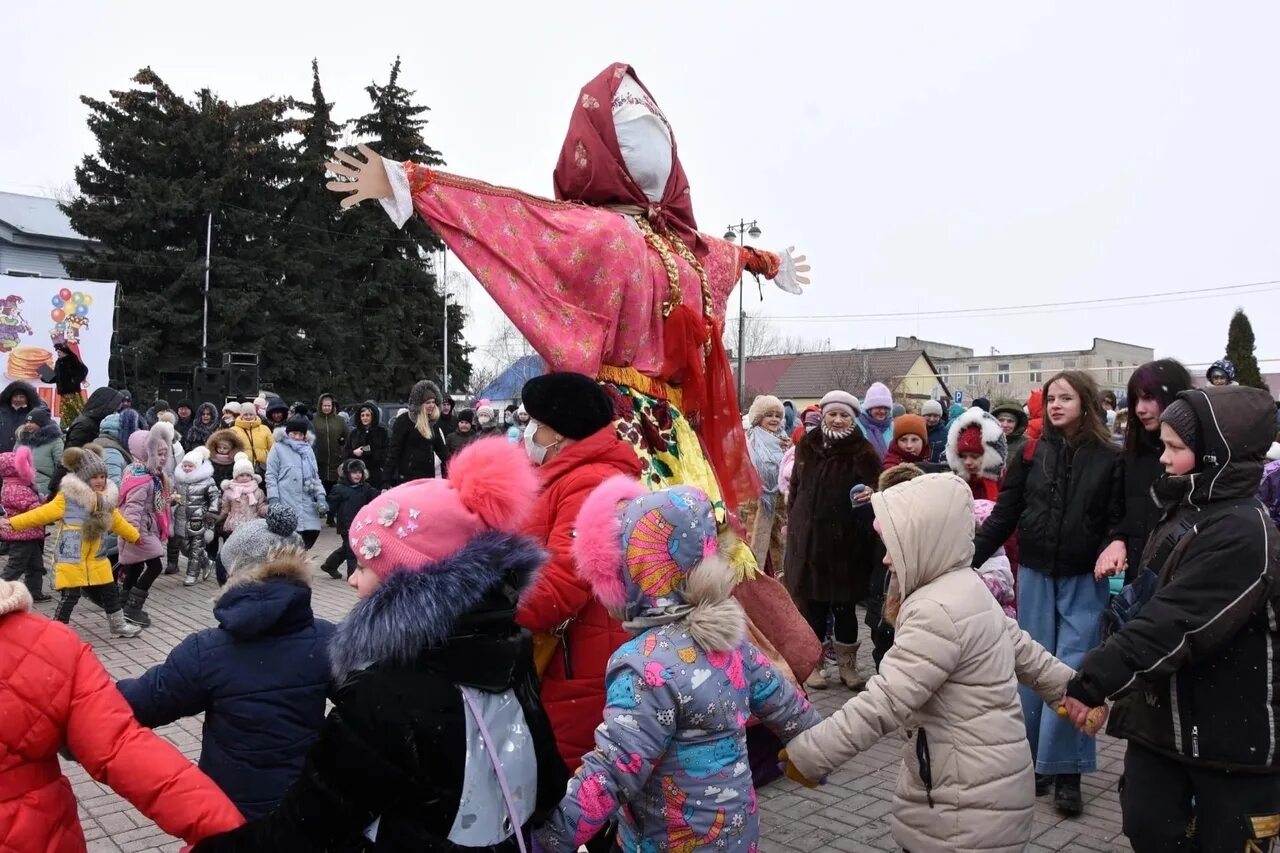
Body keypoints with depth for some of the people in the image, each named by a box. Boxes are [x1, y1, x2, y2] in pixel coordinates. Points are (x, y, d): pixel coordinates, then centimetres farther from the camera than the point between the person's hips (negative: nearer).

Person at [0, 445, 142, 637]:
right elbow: (45, 513, -14)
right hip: (72, 557, -6)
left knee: (109, 591, 13)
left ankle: (118, 625, 30)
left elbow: (117, 522, 20)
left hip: (96, 558, 6)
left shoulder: (106, 500, 8)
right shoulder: (68, 497, -11)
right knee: (70, 595, -6)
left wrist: (135, 536, 28)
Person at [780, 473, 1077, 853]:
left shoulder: (937, 611, -26)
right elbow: (1025, 651, 16)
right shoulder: (966, 588, 5)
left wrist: (805, 755, -24)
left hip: (971, 800, -9)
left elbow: (882, 703, -28)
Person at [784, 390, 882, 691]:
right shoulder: (807, 446, 6)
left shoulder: (863, 451, -3)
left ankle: (848, 664, 21)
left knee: (844, 604, 5)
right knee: (813, 603, 7)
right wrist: (790, 521, 16)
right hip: (809, 537, 2)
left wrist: (871, 493, -24)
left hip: (848, 540, -2)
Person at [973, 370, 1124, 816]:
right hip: (1034, 575, 2)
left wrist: (1116, 543, -23)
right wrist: (967, 560, -6)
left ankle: (1066, 771, 11)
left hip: (1084, 580, -2)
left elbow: (1119, 519, -1)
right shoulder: (1031, 454, 0)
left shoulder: (1109, 459, -4)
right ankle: (1033, 760, 22)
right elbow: (1003, 516, 1)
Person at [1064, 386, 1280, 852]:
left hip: (1231, 731, -7)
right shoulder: (1187, 512, 8)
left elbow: (1175, 624, -27)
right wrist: (1098, 677, 12)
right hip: (1162, 714, 7)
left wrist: (1094, 682, -25)